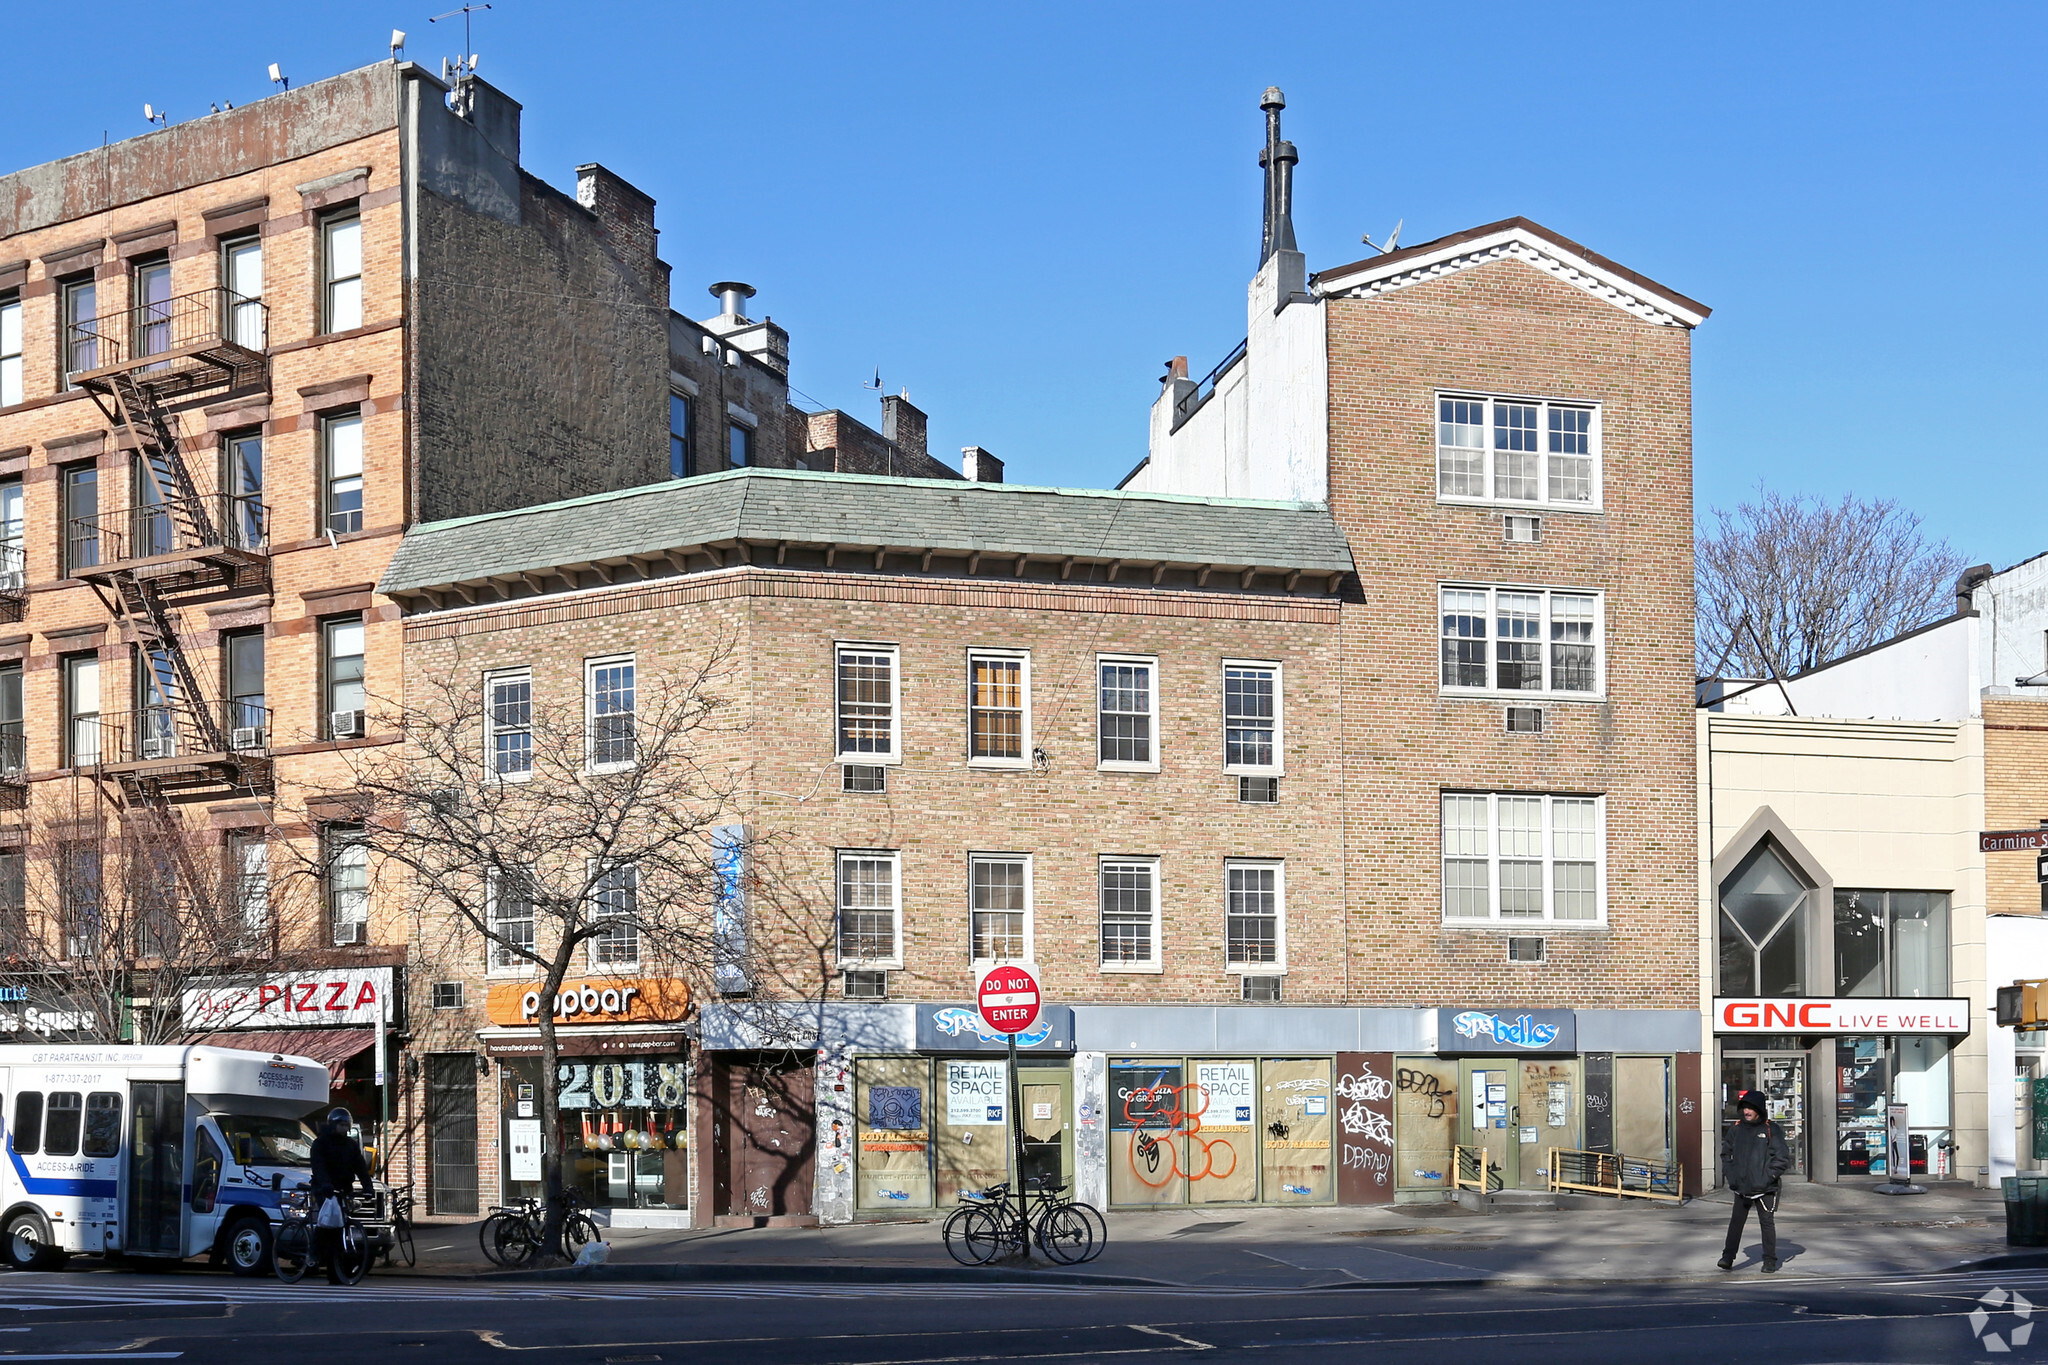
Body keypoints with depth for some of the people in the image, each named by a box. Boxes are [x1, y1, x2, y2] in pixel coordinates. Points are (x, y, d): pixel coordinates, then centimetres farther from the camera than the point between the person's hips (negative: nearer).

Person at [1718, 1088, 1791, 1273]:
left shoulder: (1771, 1130, -5)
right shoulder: (1736, 1129, 7)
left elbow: (1783, 1157, -6)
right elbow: (1726, 1152, 18)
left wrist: (1768, 1176, -13)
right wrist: (1730, 1174, 6)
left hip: (1764, 1188, -3)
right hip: (1741, 1187, 3)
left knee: (1767, 1223, 3)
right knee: (1736, 1221, 5)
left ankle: (1770, 1261, 12)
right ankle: (1728, 1256, 11)